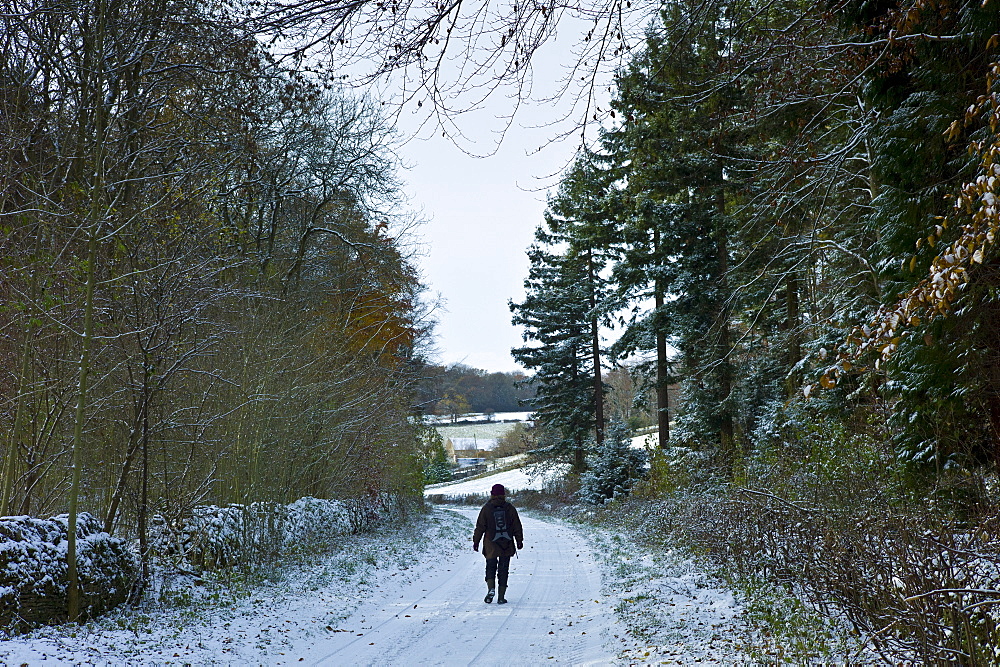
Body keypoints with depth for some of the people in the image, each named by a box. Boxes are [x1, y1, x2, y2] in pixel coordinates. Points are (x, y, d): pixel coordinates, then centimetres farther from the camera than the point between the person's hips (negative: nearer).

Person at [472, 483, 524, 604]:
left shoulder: (486, 508, -4)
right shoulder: (510, 508, 0)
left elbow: (480, 527, -2)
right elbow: (517, 527, 5)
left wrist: (476, 542, 8)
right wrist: (519, 541, 15)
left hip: (491, 546, -1)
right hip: (507, 546, 1)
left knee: (490, 567, 11)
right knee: (503, 570, 8)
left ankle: (491, 589, -14)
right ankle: (501, 597, 6)